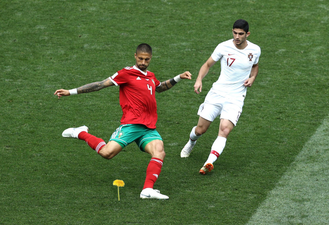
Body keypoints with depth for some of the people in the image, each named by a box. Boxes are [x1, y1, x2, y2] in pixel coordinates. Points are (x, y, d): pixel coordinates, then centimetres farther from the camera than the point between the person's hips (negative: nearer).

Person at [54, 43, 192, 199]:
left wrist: (178, 78, 38)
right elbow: (101, 85, -1)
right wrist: (71, 92, -4)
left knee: (159, 153, -22)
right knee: (107, 153, -20)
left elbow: (160, 88, 46)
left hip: (149, 128, 6)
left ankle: (148, 190, -28)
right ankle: (81, 133, 6)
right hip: (131, 124, -6)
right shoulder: (127, 73, 1)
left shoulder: (150, 76, 21)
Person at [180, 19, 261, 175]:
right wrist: (199, 79, -13)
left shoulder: (255, 50, 0)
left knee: (225, 129, -22)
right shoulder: (224, 47, -6)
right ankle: (191, 143, 40)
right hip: (217, 92, 0)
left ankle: (209, 162, -30)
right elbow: (208, 64, 5)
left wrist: (252, 77, 0)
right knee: (200, 129, 3)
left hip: (236, 97, 0)